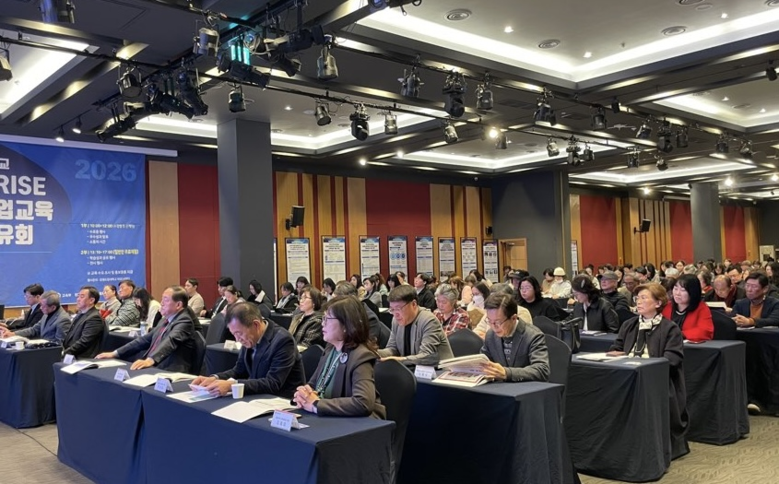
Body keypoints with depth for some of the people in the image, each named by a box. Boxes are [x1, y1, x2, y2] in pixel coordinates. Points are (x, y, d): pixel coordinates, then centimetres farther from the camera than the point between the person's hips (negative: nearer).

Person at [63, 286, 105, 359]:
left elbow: (83, 342, -18)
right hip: (69, 355, 8)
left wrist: (64, 353, -19)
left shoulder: (94, 318, -11)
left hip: (82, 359, -8)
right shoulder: (80, 314, 19)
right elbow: (69, 337, 19)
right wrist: (60, 349, 1)